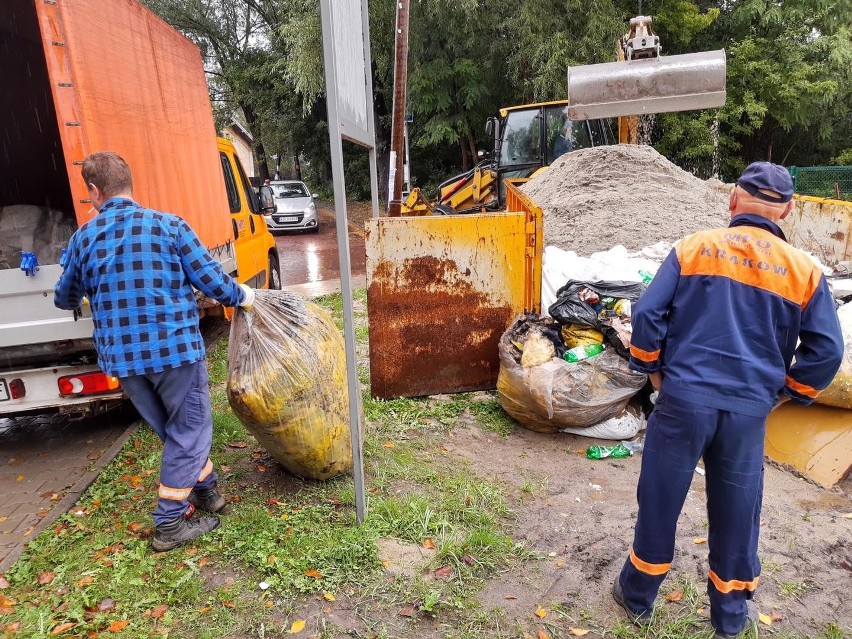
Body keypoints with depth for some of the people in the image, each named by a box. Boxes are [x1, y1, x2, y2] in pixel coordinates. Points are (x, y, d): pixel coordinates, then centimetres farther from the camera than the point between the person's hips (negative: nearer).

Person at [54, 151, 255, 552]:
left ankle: (207, 491, 36)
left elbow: (65, 299, 19)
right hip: (175, 348, -4)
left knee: (175, 430, 22)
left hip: (119, 356, 4)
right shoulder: (169, 225, -5)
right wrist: (242, 297, 12)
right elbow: (211, 281, -8)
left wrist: (90, 296, 42)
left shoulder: (82, 238, 5)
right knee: (189, 431, 11)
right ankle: (169, 525, 17)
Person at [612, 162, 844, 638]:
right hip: (749, 410, 2)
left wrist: (653, 369, 7)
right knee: (737, 510, 18)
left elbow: (648, 312, -7)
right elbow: (827, 350, 3)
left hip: (683, 399, -1)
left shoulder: (693, 248, -3)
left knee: (659, 501, 13)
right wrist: (784, 393, 15)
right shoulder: (805, 270, 2)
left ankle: (638, 596, 32)